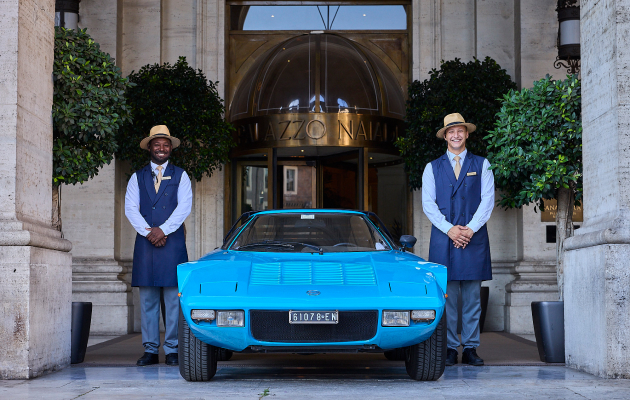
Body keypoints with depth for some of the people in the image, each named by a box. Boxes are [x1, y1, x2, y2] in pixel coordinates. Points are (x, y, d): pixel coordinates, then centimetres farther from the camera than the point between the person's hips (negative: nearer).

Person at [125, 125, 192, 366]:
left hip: (173, 241, -1)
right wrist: (148, 232, -9)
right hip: (145, 242, 2)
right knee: (147, 299, 1)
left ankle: (172, 350, -1)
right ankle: (150, 350, 5)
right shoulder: (137, 177, 15)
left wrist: (163, 230, -11)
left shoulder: (180, 176, 11)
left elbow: (184, 207, -1)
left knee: (173, 298, -4)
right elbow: (130, 209, 4)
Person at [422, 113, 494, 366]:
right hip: (443, 238, 0)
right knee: (447, 295, -3)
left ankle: (470, 349, 4)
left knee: (472, 296, 0)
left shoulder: (481, 165, 12)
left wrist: (470, 229, -9)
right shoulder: (433, 167, 13)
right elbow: (428, 203, 4)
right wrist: (449, 229, -9)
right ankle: (450, 349, 2)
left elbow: (488, 200, 4)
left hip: (474, 238, 0)